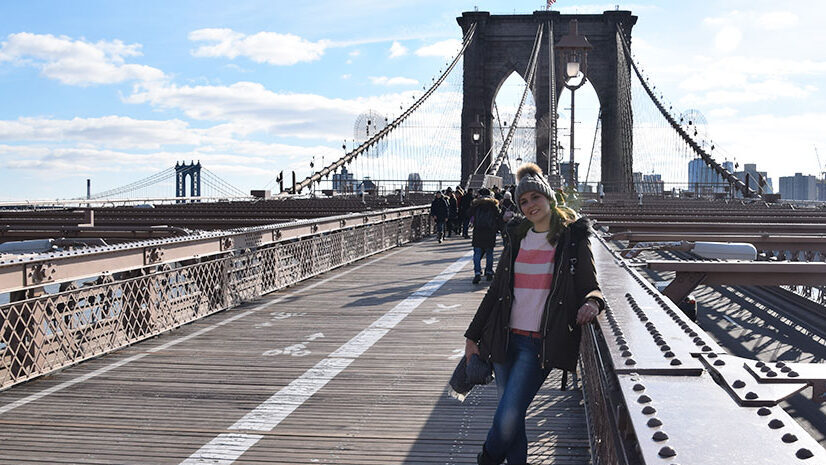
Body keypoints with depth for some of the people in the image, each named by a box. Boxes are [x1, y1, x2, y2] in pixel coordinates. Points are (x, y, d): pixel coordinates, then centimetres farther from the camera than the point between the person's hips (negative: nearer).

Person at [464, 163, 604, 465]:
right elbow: (496, 290, 16)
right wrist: (473, 336, 16)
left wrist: (591, 302, -22)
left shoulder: (573, 241, 1)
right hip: (506, 338, 4)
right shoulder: (517, 240, 12)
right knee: (511, 417, 6)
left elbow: (590, 288, 4)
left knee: (507, 417, -13)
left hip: (540, 345, -4)